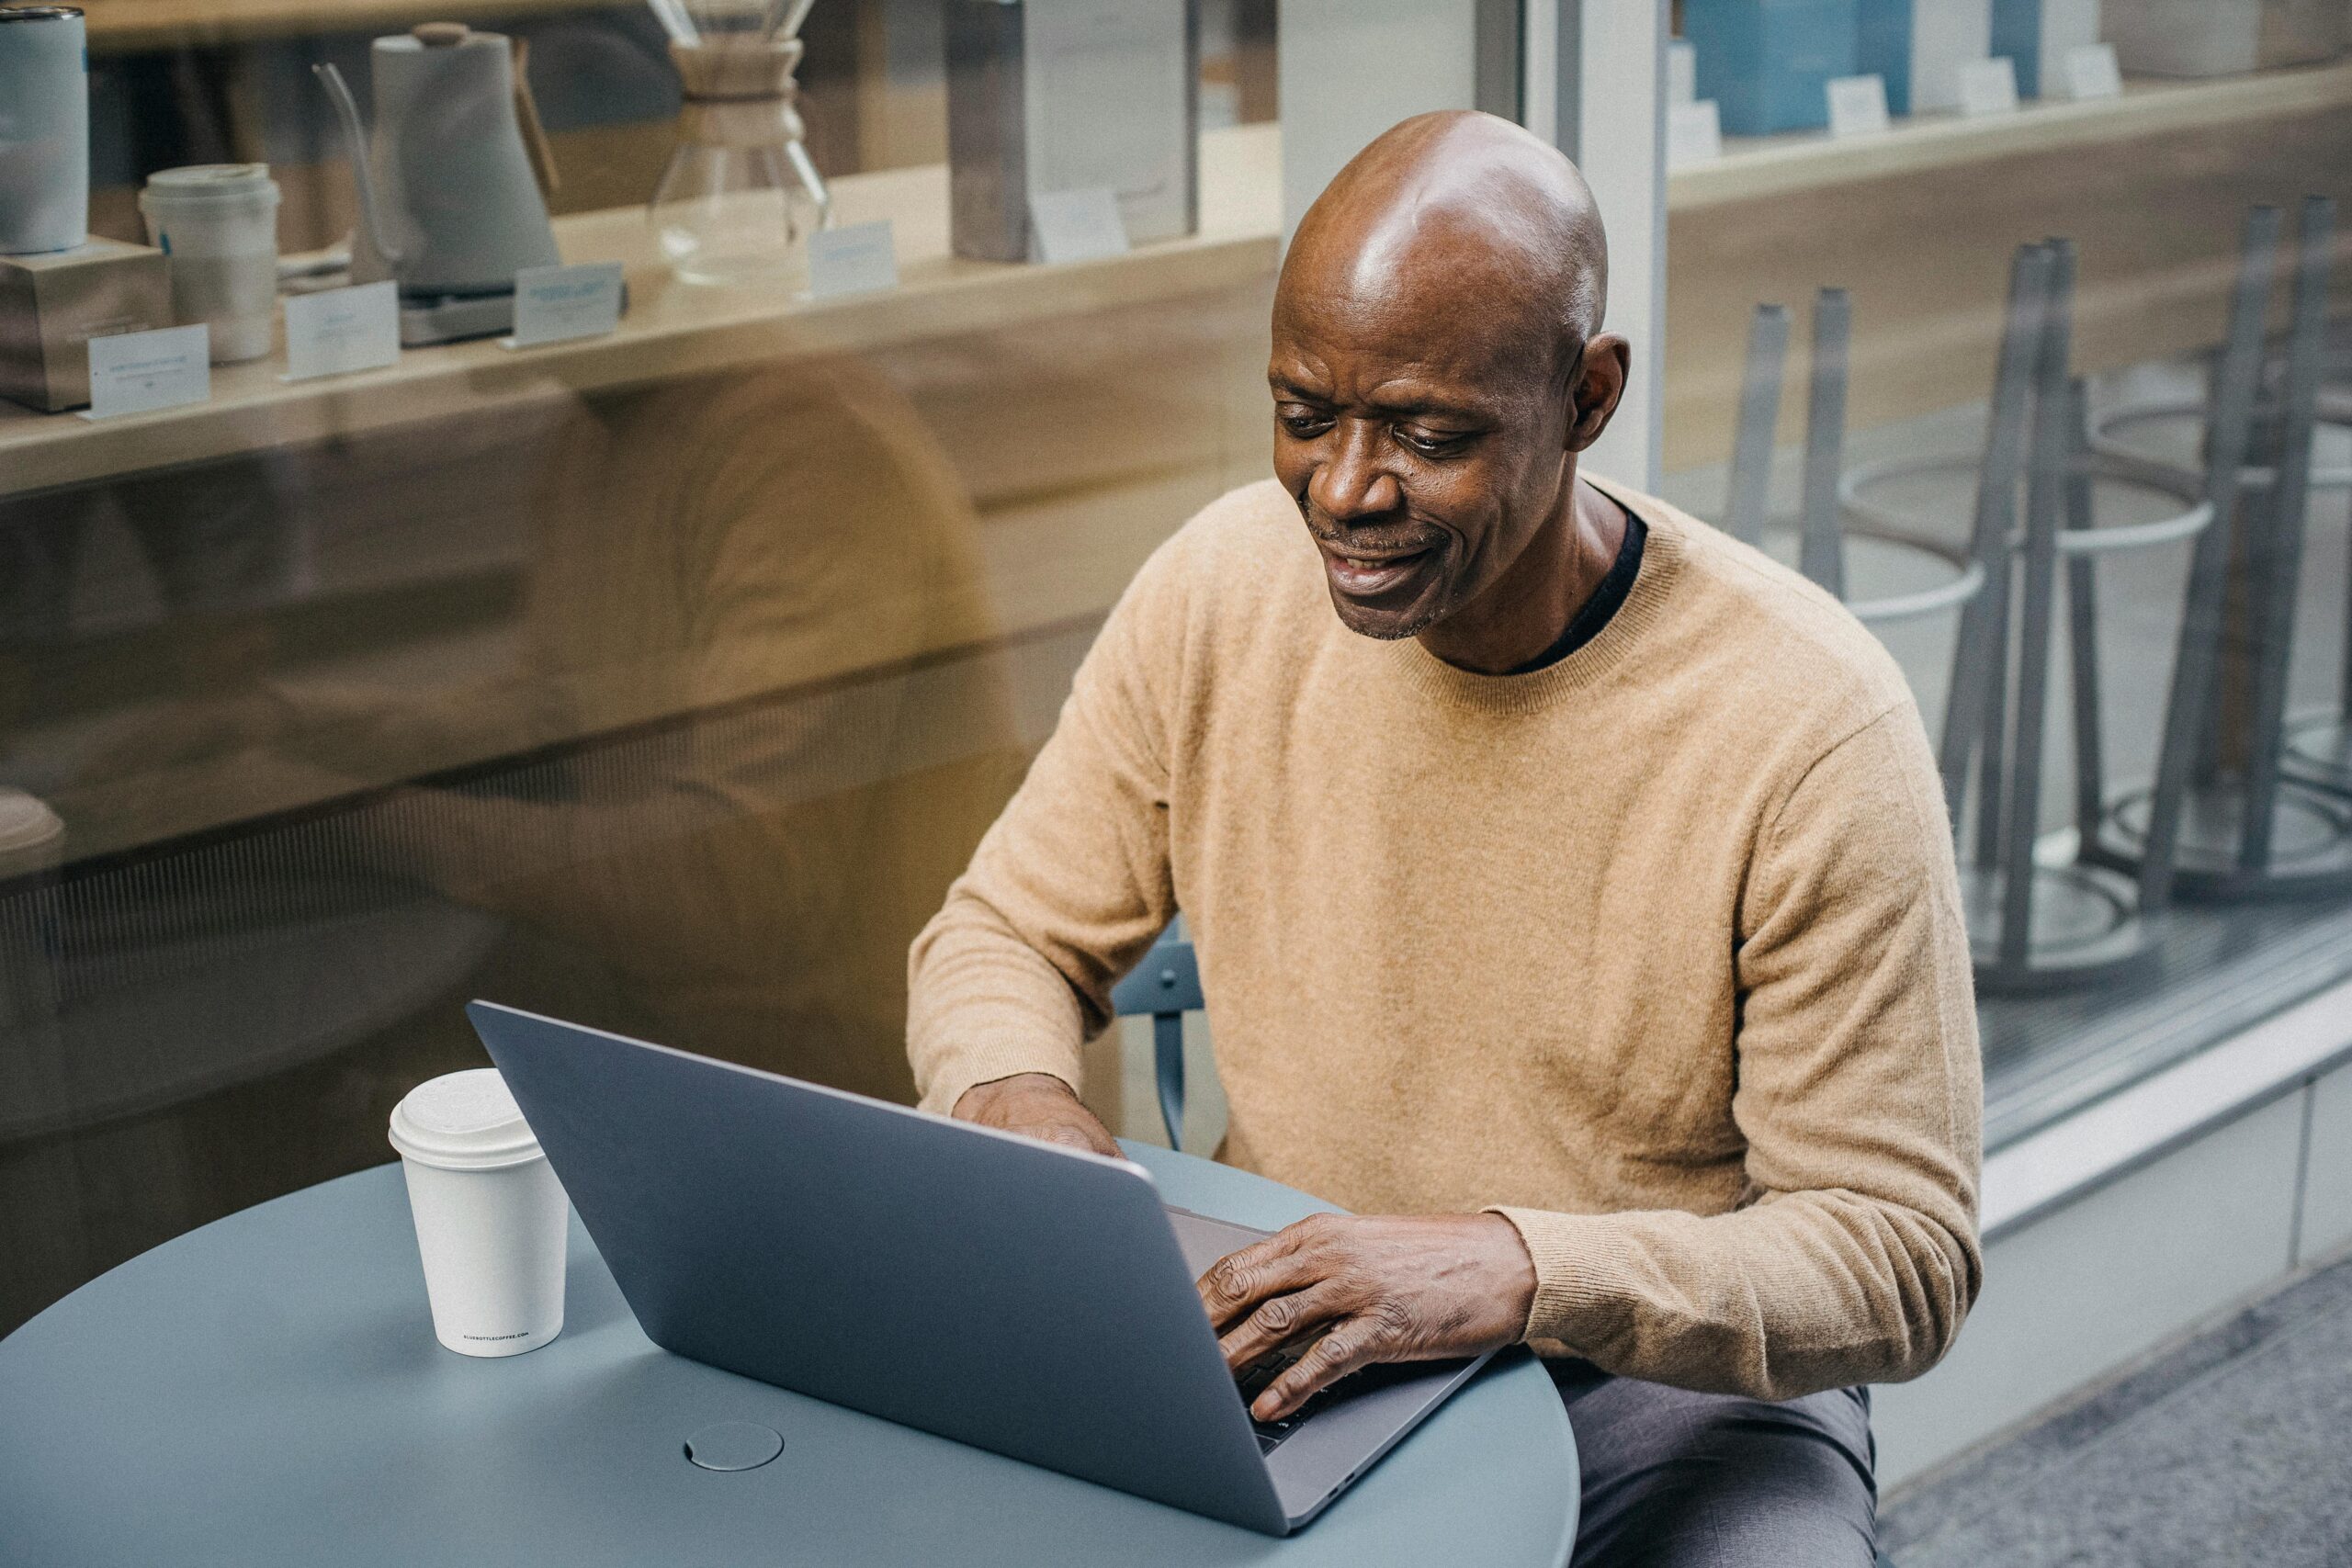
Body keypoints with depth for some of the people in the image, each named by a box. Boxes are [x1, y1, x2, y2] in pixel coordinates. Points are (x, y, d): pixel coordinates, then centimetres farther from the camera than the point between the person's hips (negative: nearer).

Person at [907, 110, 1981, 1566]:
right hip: (1279, 1338, 3)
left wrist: (1522, 1267, -33)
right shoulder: (1224, 586, -7)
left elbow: (1901, 1258, -17)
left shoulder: (1808, 724, -20)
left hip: (1669, 1387, -2)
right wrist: (1016, 1098, -17)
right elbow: (1005, 935, 7)